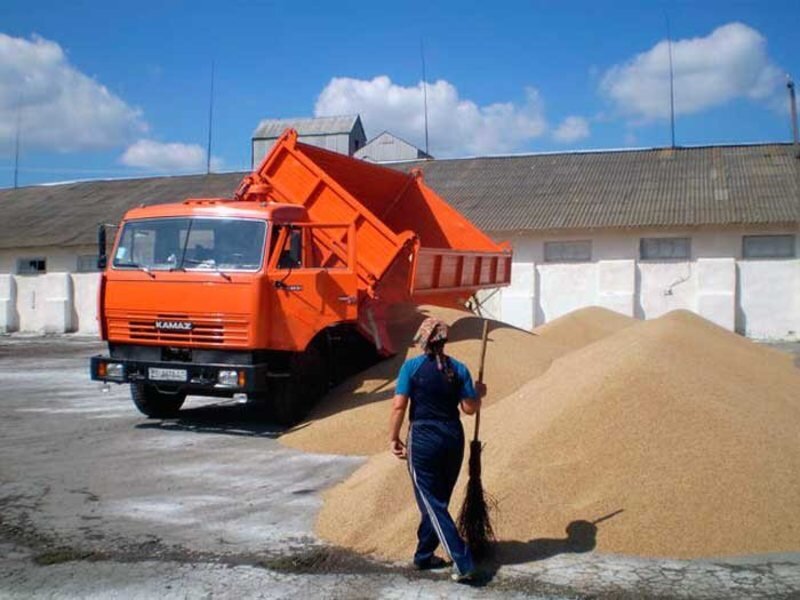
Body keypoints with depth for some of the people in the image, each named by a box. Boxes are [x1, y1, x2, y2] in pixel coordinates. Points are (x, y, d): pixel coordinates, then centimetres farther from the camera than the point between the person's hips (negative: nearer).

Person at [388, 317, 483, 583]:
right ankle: (424, 555, 29)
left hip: (423, 438, -4)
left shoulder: (412, 366, -8)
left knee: (432, 503, 2)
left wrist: (393, 438, -2)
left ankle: (463, 563, -6)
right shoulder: (458, 369, 0)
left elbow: (399, 406, -13)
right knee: (439, 499, 18)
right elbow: (470, 407, 1)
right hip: (453, 437, 4)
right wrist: (478, 393, 21)